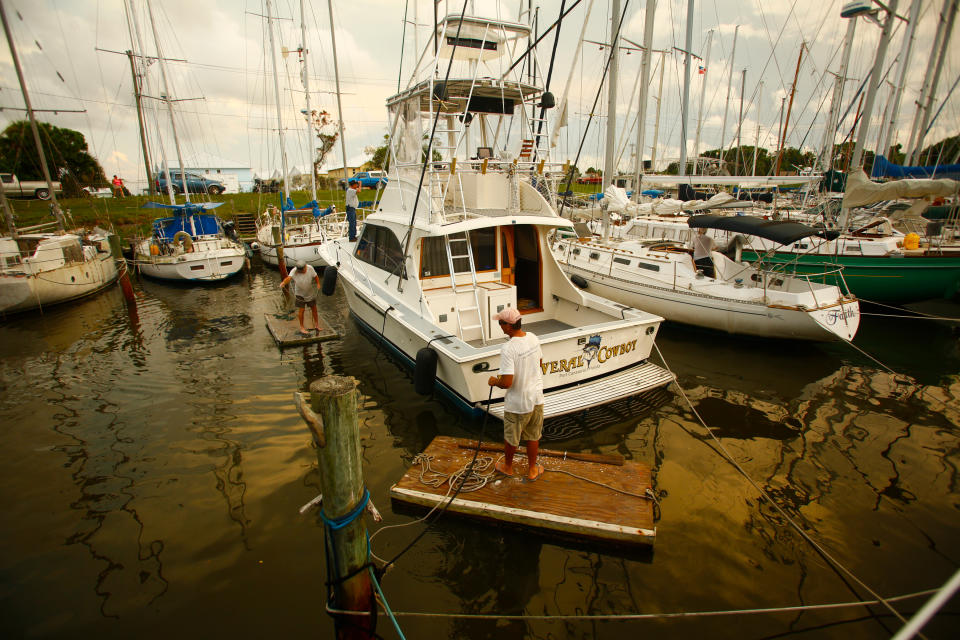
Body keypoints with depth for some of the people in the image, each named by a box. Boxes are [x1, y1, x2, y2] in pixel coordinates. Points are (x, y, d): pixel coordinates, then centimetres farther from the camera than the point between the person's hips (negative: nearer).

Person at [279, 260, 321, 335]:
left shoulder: (310, 268, -14)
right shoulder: (294, 271, -21)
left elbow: (315, 276, -5)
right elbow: (289, 277, -36)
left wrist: (318, 283, -22)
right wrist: (283, 283, -56)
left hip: (311, 292, 2)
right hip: (300, 293, -2)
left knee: (314, 308, 12)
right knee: (301, 310, -1)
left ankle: (316, 324, 30)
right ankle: (302, 327, 12)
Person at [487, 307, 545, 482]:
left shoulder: (508, 348, -29)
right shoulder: (533, 338, -6)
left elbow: (506, 382, -30)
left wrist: (494, 381, -9)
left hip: (517, 403, -6)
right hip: (536, 397, 6)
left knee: (511, 438, 19)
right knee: (533, 437, 22)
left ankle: (508, 466, 42)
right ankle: (532, 470, 38)